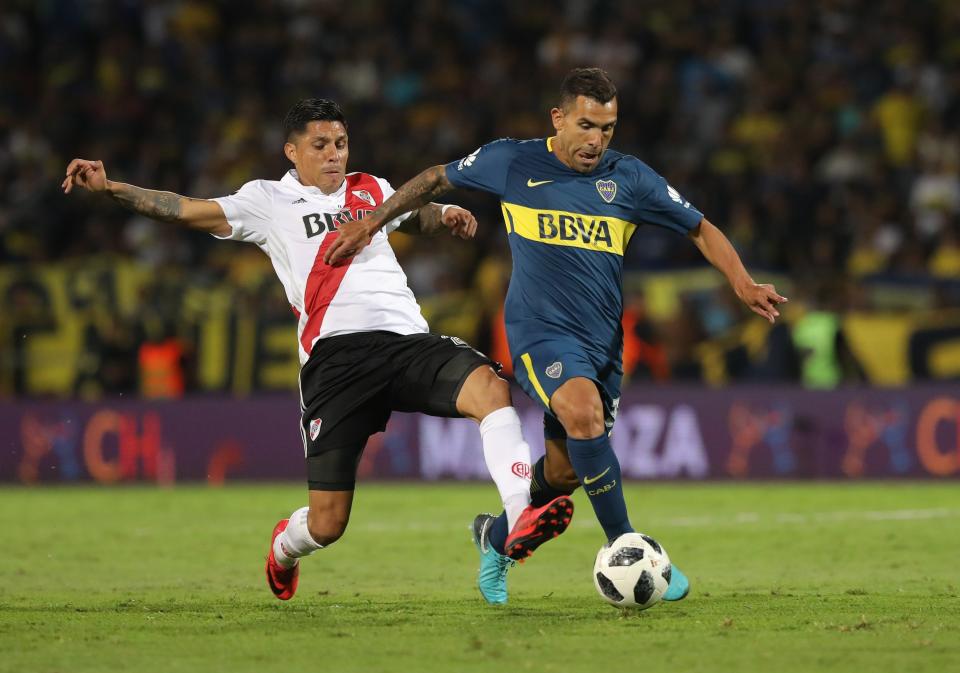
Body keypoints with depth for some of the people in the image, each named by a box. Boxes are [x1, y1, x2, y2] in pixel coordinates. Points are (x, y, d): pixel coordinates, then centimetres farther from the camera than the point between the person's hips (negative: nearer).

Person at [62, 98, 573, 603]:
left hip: (408, 338, 3)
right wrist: (108, 188, -3)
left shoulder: (371, 191, 24)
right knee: (326, 524, -3)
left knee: (489, 387, -30)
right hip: (337, 352, -3)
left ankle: (521, 518, -35)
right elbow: (186, 210, 7)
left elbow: (413, 215, 46)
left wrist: (446, 215, 24)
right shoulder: (269, 201, 13)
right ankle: (283, 548, 33)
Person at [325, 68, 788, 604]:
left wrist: (743, 284, -5)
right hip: (541, 331, -4)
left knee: (564, 473, 6)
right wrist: (370, 224, 12)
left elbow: (701, 229, 9)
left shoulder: (630, 178, 2)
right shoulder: (511, 162, -1)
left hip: (603, 340, 4)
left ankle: (496, 538, 37)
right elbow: (436, 180, 14)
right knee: (583, 414, -32)